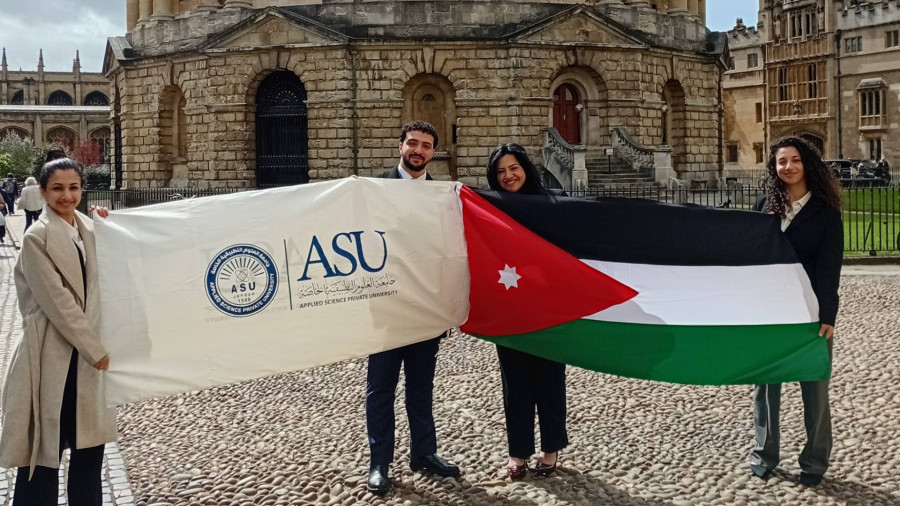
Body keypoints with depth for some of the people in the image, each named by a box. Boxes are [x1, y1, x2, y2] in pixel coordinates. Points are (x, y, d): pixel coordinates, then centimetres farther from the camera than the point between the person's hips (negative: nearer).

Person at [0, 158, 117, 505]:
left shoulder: (89, 230, 8)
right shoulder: (37, 238, -13)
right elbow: (57, 301, -16)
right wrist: (96, 349, -14)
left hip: (86, 352, 7)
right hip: (52, 353, -7)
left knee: (89, 442, 13)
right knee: (45, 448, 2)